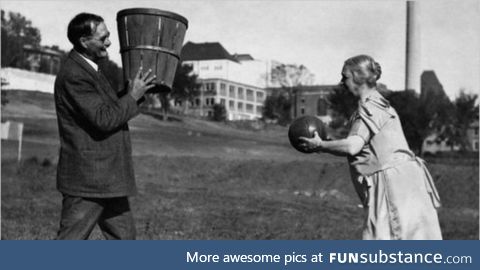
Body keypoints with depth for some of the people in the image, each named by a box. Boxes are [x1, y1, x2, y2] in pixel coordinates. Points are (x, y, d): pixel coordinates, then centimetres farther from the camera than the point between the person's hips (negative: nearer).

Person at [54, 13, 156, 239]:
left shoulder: (88, 68, 13)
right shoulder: (73, 75, -19)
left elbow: (110, 108, 18)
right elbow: (104, 120, -24)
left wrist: (134, 90, 6)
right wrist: (132, 97, -12)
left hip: (107, 178, 10)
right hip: (86, 177, -10)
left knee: (123, 236, 17)